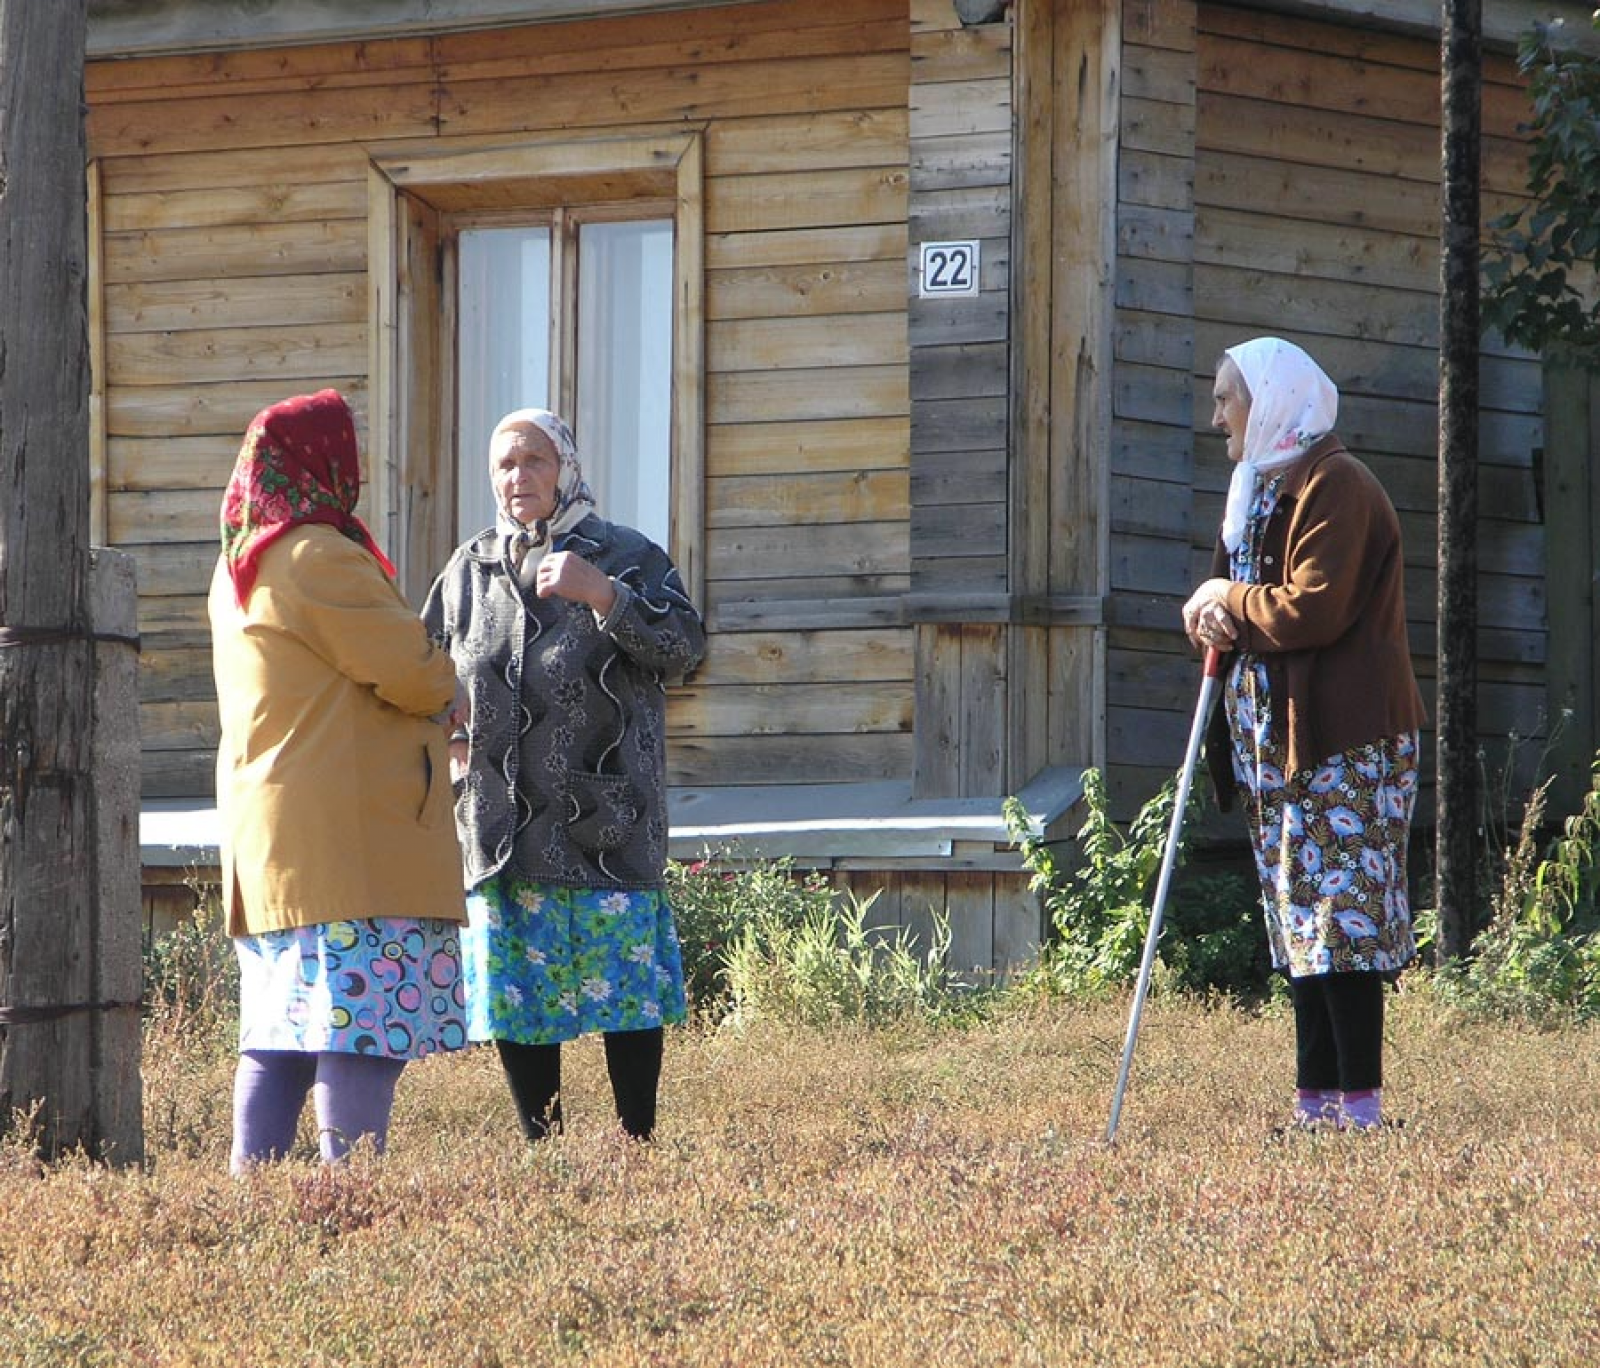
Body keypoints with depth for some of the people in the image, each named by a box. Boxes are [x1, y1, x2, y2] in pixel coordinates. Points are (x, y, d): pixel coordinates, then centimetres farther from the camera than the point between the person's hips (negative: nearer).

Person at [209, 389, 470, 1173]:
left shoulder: (236, 569, 18)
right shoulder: (321, 558, -13)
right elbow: (408, 668, -13)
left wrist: (428, 702, 12)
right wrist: (448, 695, 10)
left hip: (267, 841, 10)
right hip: (350, 837, -10)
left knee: (278, 1034, 10)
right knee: (364, 1025, -12)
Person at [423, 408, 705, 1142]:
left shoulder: (627, 556, 3)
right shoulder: (470, 569, 14)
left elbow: (683, 647, -11)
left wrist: (603, 596, -25)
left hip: (605, 825, -4)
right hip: (499, 826, 4)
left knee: (627, 995, -5)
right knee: (512, 998, 4)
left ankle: (638, 1145, 3)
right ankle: (542, 1148, 14)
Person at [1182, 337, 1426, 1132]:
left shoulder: (1334, 487, -12)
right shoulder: (1261, 488, 18)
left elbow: (1315, 611, -22)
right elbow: (1230, 604, 19)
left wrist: (1231, 601, -7)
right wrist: (1212, 615, -4)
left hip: (1340, 740, -10)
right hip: (1278, 738, 10)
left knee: (1338, 911, -11)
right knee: (1298, 917, 9)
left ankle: (1360, 1101, -11)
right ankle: (1315, 1098, 12)